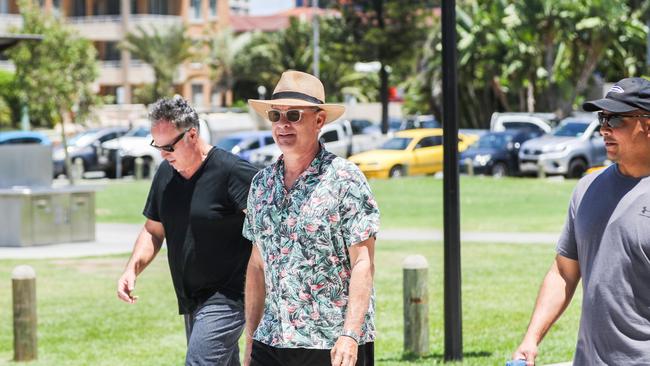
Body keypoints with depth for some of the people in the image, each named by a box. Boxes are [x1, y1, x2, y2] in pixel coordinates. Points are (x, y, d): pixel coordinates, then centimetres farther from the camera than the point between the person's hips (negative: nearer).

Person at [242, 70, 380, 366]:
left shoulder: (345, 180, -6)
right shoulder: (262, 183, 11)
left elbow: (363, 264, -11)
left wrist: (350, 335, -21)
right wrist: (250, 340, 14)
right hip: (271, 342, 5)